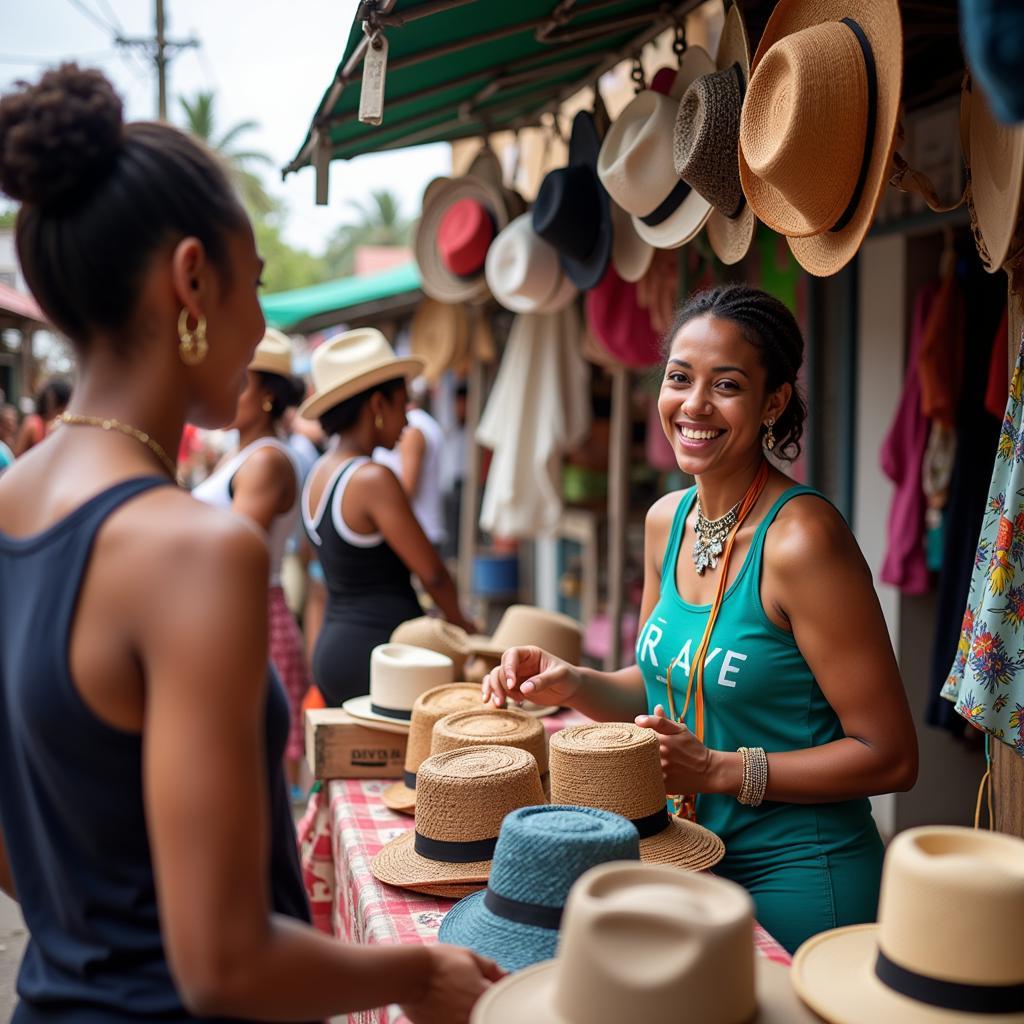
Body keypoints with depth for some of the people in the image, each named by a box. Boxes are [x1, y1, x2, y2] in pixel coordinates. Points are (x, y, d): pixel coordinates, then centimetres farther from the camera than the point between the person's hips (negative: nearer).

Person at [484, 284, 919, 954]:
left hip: (798, 881, -7)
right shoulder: (668, 521, 0)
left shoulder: (800, 537, -22)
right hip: (691, 859, 7)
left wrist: (717, 770, -22)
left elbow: (891, 757, -19)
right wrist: (573, 685, -6)